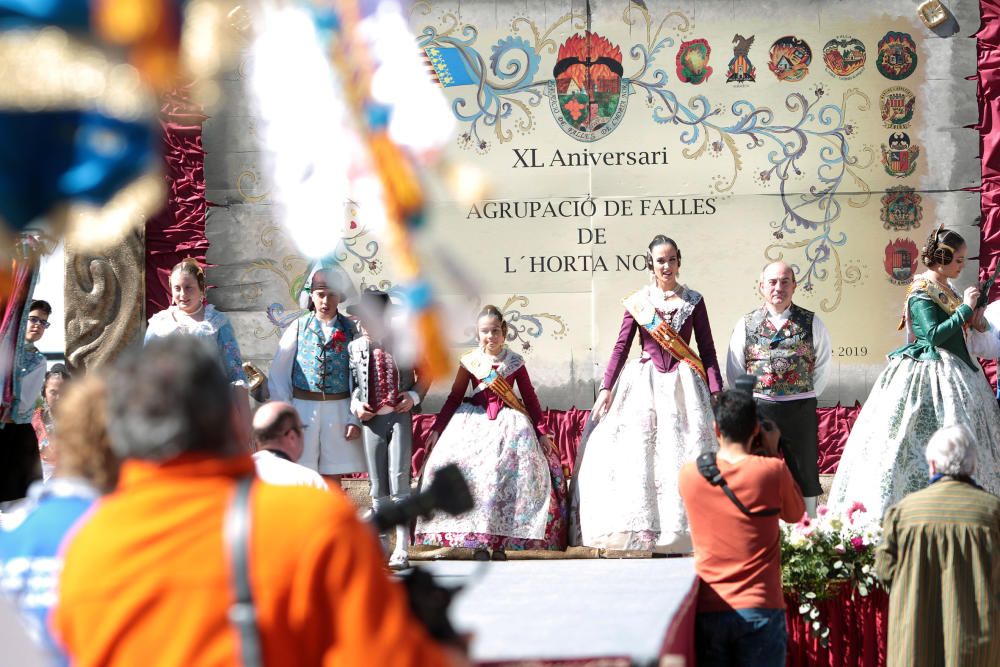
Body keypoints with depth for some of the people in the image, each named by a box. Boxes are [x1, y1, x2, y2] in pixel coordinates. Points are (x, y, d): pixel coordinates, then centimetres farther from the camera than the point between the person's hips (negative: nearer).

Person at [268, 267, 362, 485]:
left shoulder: (350, 330, 3)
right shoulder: (298, 328, 1)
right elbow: (278, 375, 3)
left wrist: (355, 419, -3)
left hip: (339, 412, 1)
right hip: (303, 410, 0)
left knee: (332, 480, 7)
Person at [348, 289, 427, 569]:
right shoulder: (355, 347, 2)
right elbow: (351, 383, 10)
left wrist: (414, 396, -5)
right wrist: (356, 405, -8)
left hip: (399, 417, -2)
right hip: (371, 419, 2)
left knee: (399, 481, -9)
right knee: (377, 486, 7)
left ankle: (402, 549, -7)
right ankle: (380, 544, 18)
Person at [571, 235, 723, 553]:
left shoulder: (693, 301, 5)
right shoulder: (637, 302, 5)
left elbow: (707, 348, 3)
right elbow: (621, 346, 5)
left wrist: (716, 392, -5)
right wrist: (606, 388, -4)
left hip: (683, 383, 0)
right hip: (644, 383, 0)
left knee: (679, 455, -4)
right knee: (637, 454, -5)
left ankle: (676, 536, -1)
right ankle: (643, 534, -2)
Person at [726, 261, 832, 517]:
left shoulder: (811, 323, 4)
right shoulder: (746, 325, 5)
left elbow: (823, 367, 9)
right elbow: (734, 371, 10)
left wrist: (805, 397, 6)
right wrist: (754, 398, 7)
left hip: (800, 409, 0)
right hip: (758, 408, 0)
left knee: (803, 474, 6)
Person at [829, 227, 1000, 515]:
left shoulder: (945, 289, 12)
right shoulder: (921, 293, -15)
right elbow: (934, 335, -23)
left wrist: (972, 319, 4)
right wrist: (966, 309, -20)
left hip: (953, 371, 10)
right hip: (928, 373, -10)